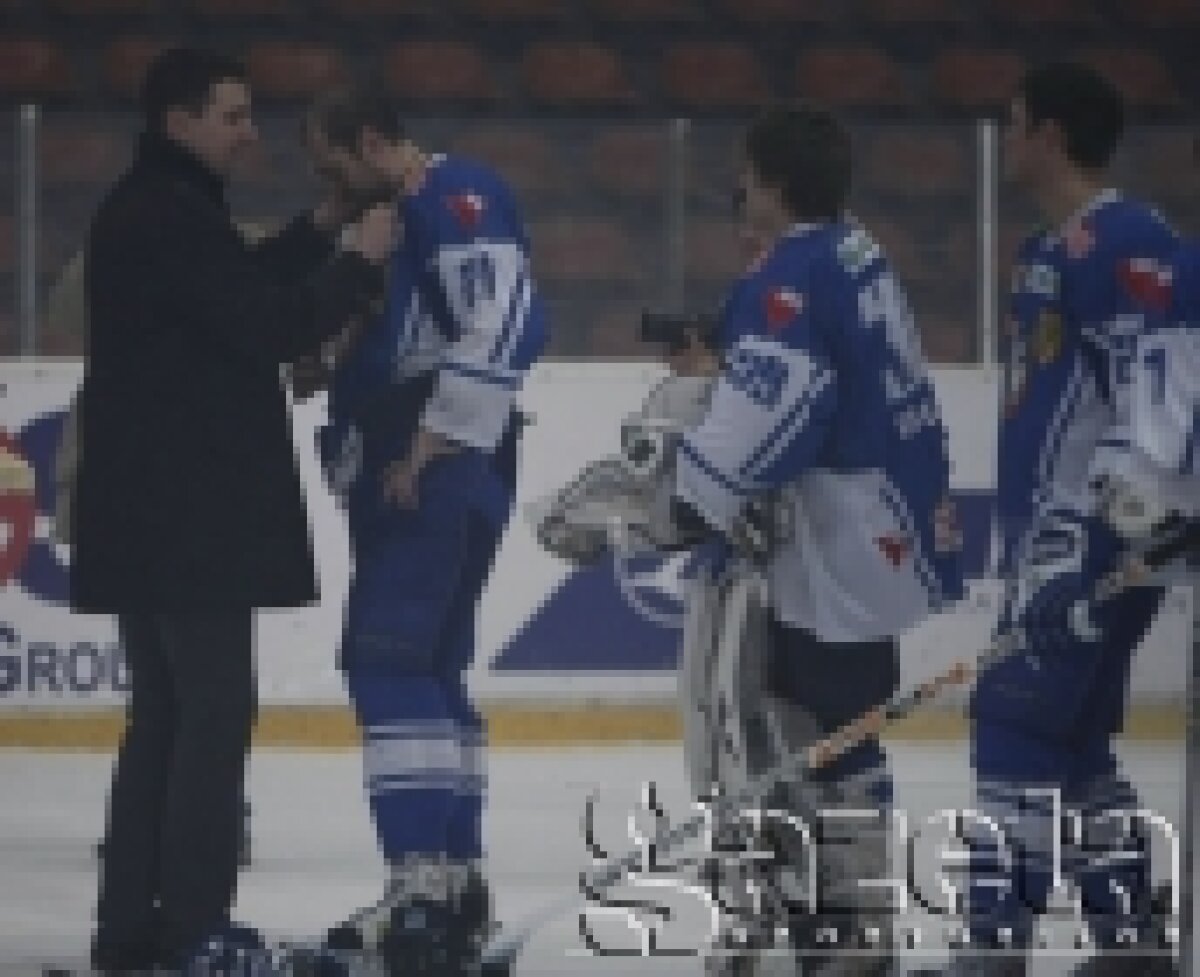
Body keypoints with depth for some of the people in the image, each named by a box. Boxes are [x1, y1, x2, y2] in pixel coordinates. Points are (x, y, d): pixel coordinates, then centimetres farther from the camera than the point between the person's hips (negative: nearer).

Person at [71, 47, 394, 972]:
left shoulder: (142, 211, 17)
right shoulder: (177, 215, -15)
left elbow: (240, 301, 19)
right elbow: (269, 330, -19)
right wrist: (358, 263, -7)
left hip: (143, 513, 10)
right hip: (191, 513, -10)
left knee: (167, 712, 13)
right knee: (215, 711, -8)